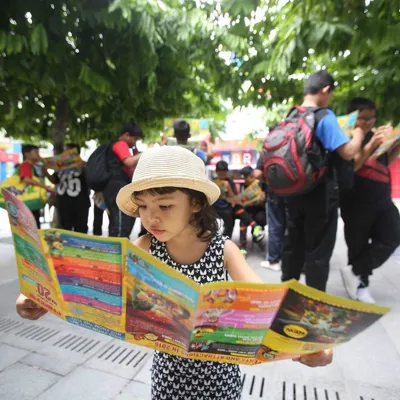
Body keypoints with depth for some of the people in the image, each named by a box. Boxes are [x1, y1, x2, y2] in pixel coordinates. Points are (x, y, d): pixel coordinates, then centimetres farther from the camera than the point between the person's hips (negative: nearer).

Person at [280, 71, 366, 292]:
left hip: (293, 191, 7)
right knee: (318, 250, 5)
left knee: (293, 243, 17)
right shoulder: (324, 116, -12)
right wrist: (358, 135, 1)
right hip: (320, 193, -7)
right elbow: (347, 153, -16)